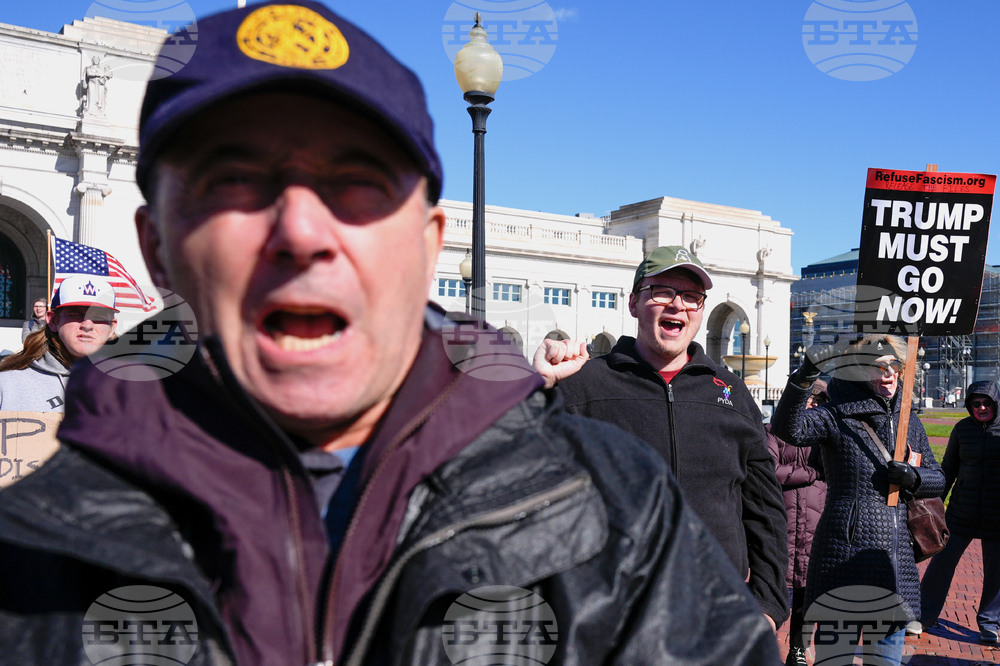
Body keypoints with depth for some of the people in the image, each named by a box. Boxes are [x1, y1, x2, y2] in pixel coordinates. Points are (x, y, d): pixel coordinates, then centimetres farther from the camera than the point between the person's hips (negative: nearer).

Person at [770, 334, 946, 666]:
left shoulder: (909, 423, 12)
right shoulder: (835, 417, -7)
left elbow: (937, 477, 20)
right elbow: (788, 429, -27)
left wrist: (914, 477, -3)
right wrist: (804, 376, -40)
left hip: (895, 557, 6)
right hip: (844, 551, -6)